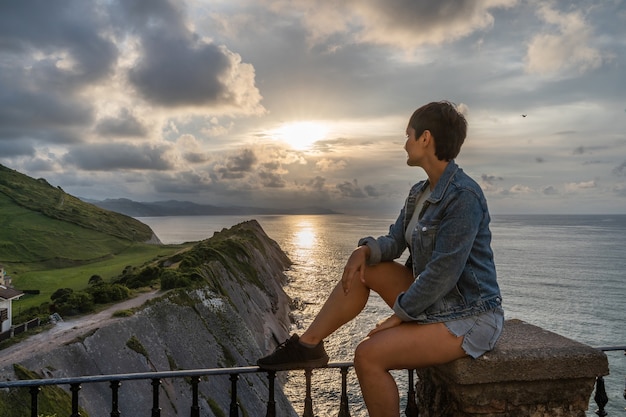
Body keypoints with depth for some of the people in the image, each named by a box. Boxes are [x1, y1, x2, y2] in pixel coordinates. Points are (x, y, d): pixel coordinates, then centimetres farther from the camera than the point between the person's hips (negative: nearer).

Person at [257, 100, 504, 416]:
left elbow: (444, 272, -26)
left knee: (368, 355, -21)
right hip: (434, 301, 9)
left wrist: (400, 315, -17)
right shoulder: (420, 192, 6)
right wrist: (366, 249, -13)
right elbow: (395, 241, 9)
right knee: (363, 268, 2)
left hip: (470, 318, -9)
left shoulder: (463, 197, -23)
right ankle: (308, 344, 5)